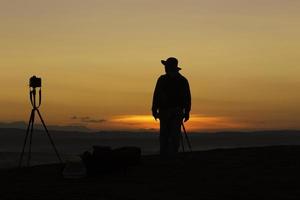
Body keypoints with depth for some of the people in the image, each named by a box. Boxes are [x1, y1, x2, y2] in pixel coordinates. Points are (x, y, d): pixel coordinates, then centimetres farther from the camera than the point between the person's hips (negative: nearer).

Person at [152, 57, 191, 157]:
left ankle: (164, 154, 1)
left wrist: (154, 110, -2)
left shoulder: (162, 79, -3)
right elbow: (187, 97, 3)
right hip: (178, 111, 2)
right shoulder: (183, 80, 6)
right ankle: (173, 154, -4)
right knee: (175, 134, 1)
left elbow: (156, 96, -6)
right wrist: (187, 112, 7)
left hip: (164, 111, -1)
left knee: (164, 134, 5)